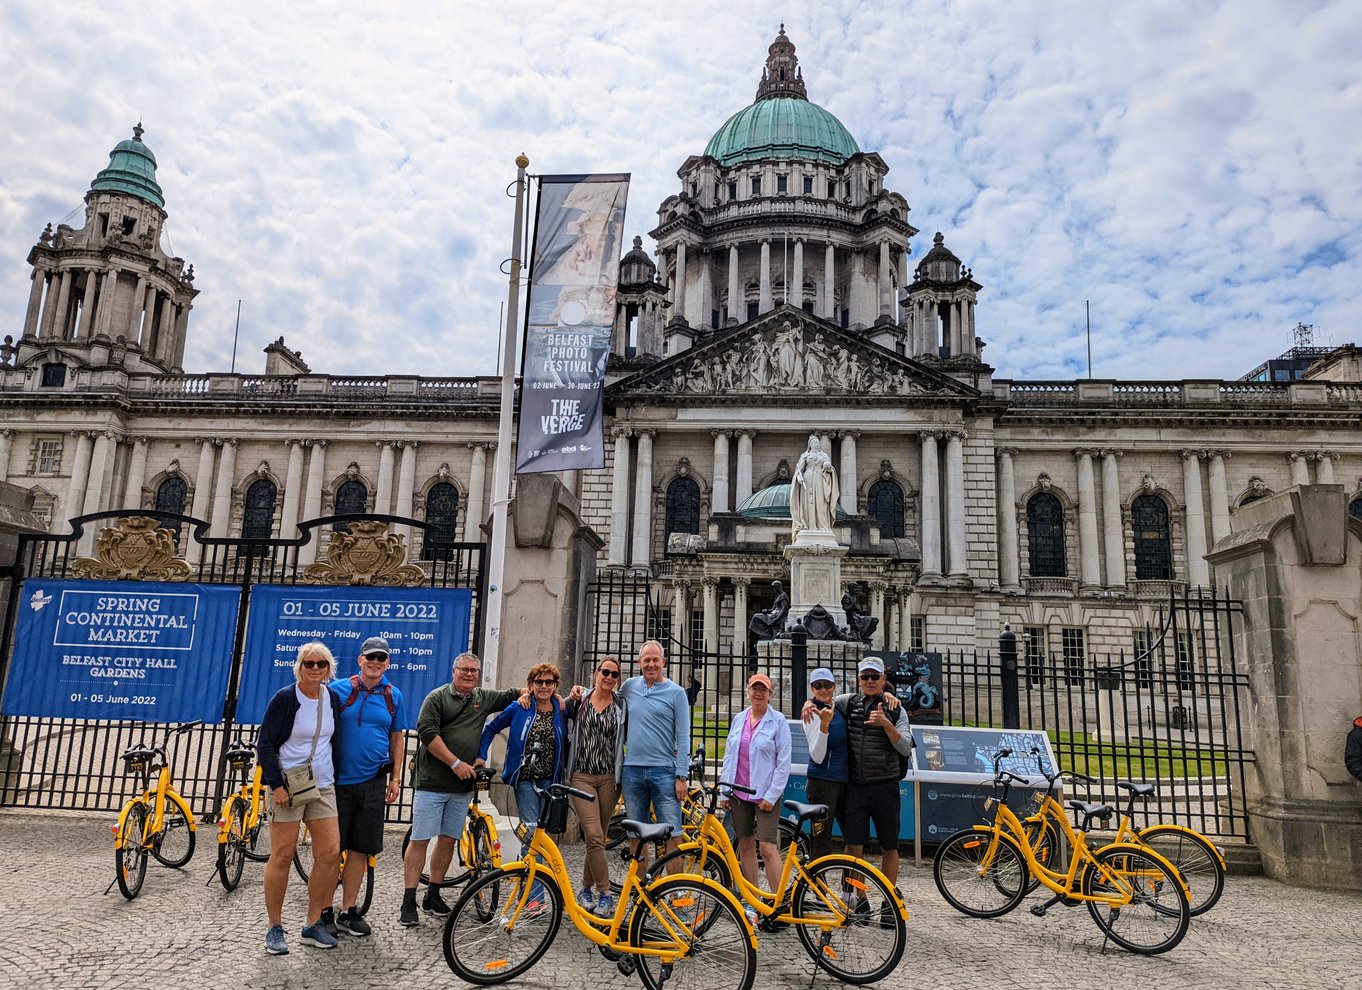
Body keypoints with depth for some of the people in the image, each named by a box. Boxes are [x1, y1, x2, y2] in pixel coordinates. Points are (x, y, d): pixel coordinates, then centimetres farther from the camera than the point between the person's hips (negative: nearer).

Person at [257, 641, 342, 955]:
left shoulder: (333, 699, 6)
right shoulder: (284, 699, -9)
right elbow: (264, 745, -8)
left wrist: (334, 779, 13)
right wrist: (277, 785, -15)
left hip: (323, 787, 5)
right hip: (288, 787, -5)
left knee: (330, 853, 0)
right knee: (282, 856, -1)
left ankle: (313, 925, 13)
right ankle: (275, 929, 14)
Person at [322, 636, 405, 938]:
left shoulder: (393, 696, 6)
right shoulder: (339, 689, -3)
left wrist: (396, 779, 9)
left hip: (373, 782, 3)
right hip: (338, 780, -3)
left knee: (360, 850, 8)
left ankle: (348, 912, 21)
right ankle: (323, 911, 17)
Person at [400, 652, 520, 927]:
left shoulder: (484, 698, 12)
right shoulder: (437, 697, -2)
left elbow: (510, 695, 27)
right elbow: (427, 733, -11)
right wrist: (456, 763, -14)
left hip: (462, 786, 5)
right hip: (432, 783, -5)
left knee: (448, 840, 9)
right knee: (420, 840, -3)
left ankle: (433, 895, 21)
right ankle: (409, 902, 3)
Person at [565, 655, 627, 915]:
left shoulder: (622, 706, 5)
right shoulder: (578, 702, 4)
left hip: (609, 778, 2)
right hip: (582, 776, -2)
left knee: (599, 837, 8)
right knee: (594, 835, -12)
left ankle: (586, 888, 25)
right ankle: (604, 894, -3)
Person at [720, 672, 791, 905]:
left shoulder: (778, 721, -5)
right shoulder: (739, 719, 9)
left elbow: (784, 762, -7)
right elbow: (728, 755, 13)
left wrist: (771, 795, -12)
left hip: (766, 794, -5)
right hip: (739, 793, 5)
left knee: (767, 847, -11)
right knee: (745, 846, 9)